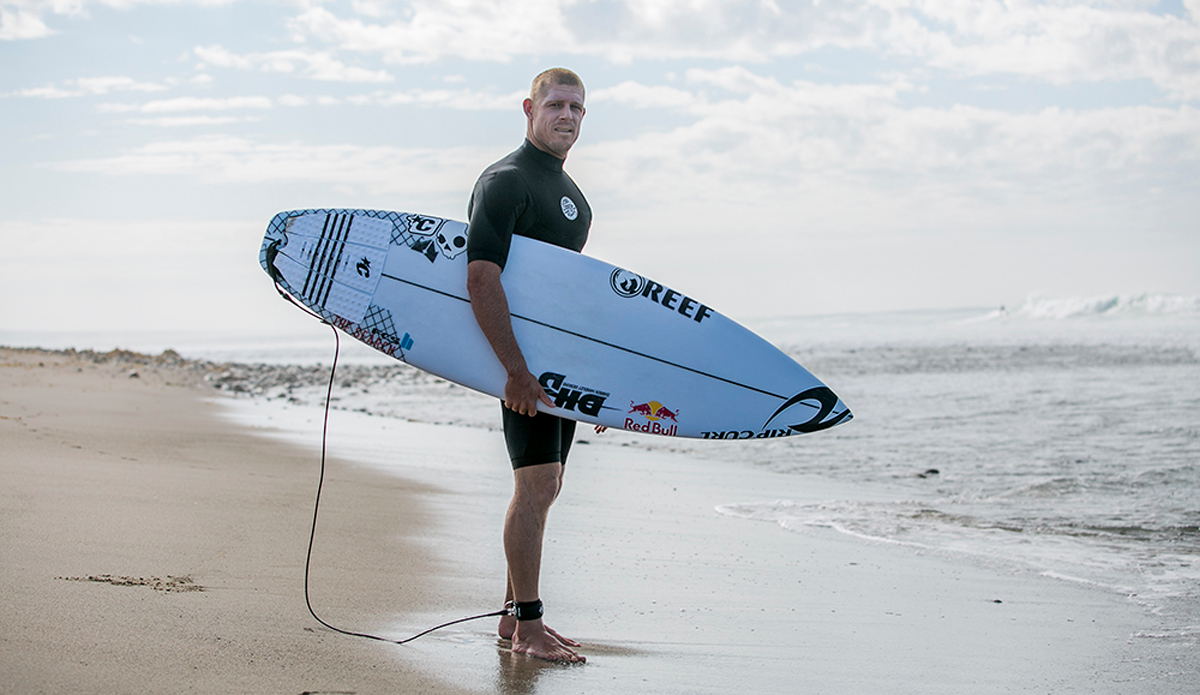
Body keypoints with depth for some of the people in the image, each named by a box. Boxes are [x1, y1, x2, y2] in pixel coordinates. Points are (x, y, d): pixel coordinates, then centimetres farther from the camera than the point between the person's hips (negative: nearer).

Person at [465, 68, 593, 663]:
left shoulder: (566, 189, 19)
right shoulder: (504, 182, -11)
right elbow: (481, 278, -22)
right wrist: (516, 369, -29)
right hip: (524, 356, -9)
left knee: (543, 487, 12)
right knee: (537, 486, -10)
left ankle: (514, 617, 20)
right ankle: (528, 627, -4)